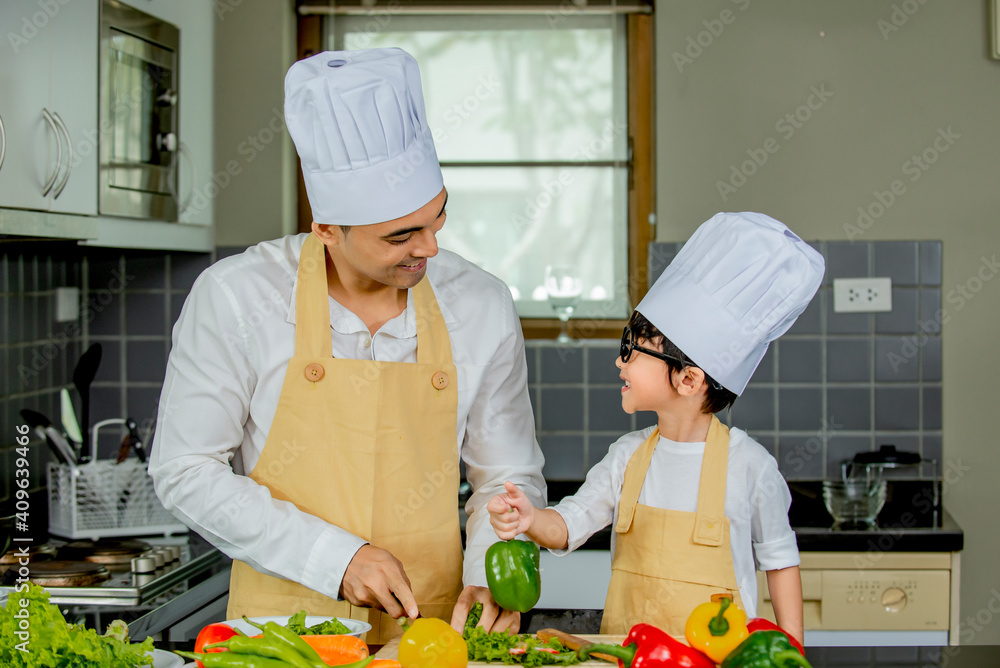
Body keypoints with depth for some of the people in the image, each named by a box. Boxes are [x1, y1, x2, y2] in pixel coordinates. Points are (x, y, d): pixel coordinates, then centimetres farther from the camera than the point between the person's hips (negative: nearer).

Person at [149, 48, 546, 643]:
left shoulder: (483, 306, 2)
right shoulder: (234, 298, -7)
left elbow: (508, 478, 13)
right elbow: (187, 471, -3)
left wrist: (489, 578, -5)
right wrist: (335, 559, -10)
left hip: (429, 633, 2)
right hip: (280, 632, -2)